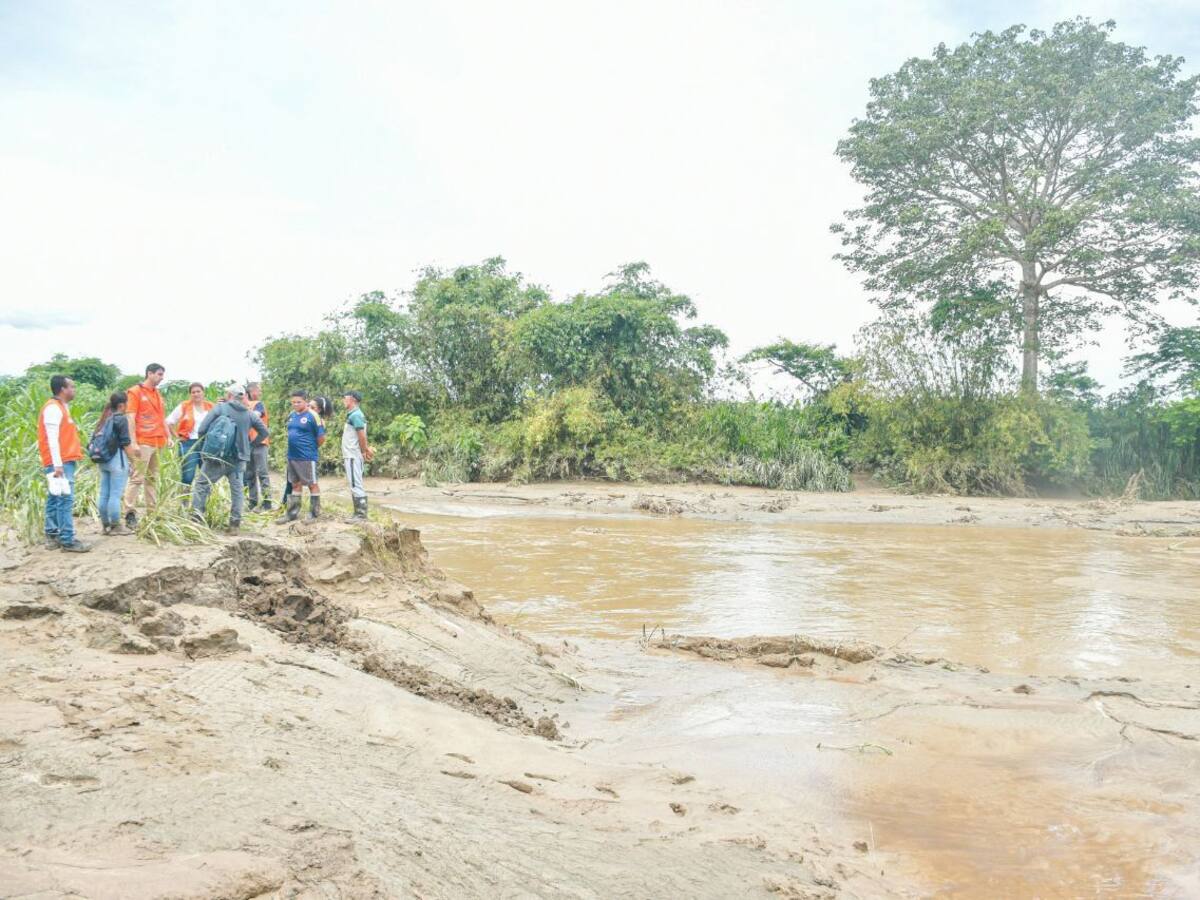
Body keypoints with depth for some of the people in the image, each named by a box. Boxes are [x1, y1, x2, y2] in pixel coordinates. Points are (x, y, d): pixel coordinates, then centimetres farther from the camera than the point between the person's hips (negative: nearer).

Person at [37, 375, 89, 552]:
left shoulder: (61, 407, 18)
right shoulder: (53, 408, -13)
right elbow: (52, 438, -19)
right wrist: (58, 465, -23)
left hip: (64, 462, 10)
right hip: (60, 463, -10)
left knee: (55, 500, 12)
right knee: (65, 500, -11)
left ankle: (52, 536, 17)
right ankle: (67, 540, -11)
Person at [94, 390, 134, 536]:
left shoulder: (104, 419, 12)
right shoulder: (121, 419, -10)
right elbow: (125, 443, -12)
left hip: (103, 460, 8)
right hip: (117, 460, -8)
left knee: (104, 494, 9)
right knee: (115, 494, -3)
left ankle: (106, 525, 16)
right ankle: (115, 526, 1)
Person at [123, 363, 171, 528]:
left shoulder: (158, 395, 19)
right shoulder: (135, 392, -3)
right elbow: (130, 418, -9)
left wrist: (168, 436, 14)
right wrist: (133, 442, -16)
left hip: (157, 443, 7)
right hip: (142, 443, -7)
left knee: (152, 478, 10)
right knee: (137, 478, -7)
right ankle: (130, 514, -5)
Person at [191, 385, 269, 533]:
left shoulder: (219, 407, -4)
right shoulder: (250, 414, 6)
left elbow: (202, 430, -7)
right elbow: (265, 432, 13)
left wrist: (203, 448, 9)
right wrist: (250, 444, 22)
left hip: (216, 456, -3)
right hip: (239, 458, 3)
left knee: (201, 485, 6)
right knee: (236, 490, 10)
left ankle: (195, 519, -2)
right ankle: (235, 524, 9)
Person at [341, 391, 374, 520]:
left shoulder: (355, 415, -14)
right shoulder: (353, 414, 17)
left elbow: (362, 436, -19)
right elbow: (361, 436, 19)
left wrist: (364, 451, -11)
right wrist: (365, 449, 14)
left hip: (353, 456, -10)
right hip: (351, 455, 10)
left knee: (356, 485, -8)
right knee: (355, 485, 12)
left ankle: (361, 514, -6)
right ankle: (359, 513, 16)